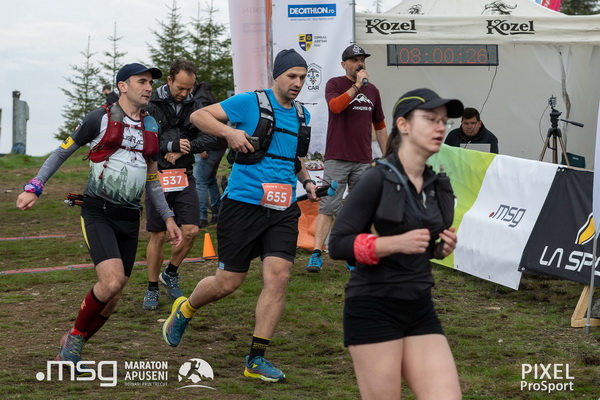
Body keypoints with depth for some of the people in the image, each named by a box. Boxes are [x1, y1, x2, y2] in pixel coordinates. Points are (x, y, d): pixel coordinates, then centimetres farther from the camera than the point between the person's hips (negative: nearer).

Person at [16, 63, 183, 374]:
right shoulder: (100, 118, -3)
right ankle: (76, 336, 0)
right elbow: (62, 152, 4)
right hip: (98, 212, -6)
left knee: (112, 297, 4)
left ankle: (70, 349, 23)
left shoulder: (150, 127, 13)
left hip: (130, 218, 6)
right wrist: (34, 187, -6)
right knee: (112, 281, -24)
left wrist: (167, 218, 17)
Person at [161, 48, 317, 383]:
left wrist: (306, 180, 13)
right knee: (228, 283, 1)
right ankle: (184, 311, 35)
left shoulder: (302, 115, 14)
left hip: (283, 211, 5)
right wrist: (229, 131, -20)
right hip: (243, 205, -5)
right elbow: (199, 116, -4)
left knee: (278, 277, -11)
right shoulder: (250, 103, -5)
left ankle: (256, 360, -3)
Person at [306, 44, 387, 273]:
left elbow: (379, 125, 21)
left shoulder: (372, 90, 14)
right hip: (337, 158, -4)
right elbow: (335, 106, -20)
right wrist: (356, 85, -19)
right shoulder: (335, 84, 1)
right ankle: (316, 254, -12)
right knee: (328, 207, -10)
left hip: (363, 160, 5)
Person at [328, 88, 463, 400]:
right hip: (374, 309, -7)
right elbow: (338, 244, -13)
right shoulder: (377, 180, -12)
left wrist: (441, 248, 1)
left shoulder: (438, 185, 10)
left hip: (420, 309, 7)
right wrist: (397, 243, -22)